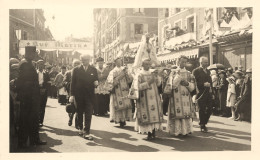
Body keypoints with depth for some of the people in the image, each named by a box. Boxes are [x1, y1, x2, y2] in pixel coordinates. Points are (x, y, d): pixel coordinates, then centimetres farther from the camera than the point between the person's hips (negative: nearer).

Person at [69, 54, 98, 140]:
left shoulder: (93, 70, 6)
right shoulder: (76, 70, 2)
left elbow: (96, 81, 11)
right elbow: (73, 83, 0)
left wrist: (96, 83, -14)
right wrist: (72, 95, -5)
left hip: (89, 95, 0)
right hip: (78, 95, 0)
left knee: (88, 115, -4)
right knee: (79, 113, 13)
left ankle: (87, 133, -1)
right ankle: (81, 128, 32)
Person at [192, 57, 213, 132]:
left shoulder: (208, 71, 17)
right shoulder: (196, 71, -5)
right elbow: (195, 82, -12)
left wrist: (210, 88, 8)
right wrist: (203, 84, -19)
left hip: (208, 93, 6)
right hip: (201, 94, -6)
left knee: (209, 109, 4)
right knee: (202, 110, 1)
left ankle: (204, 123, 24)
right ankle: (202, 126, 15)